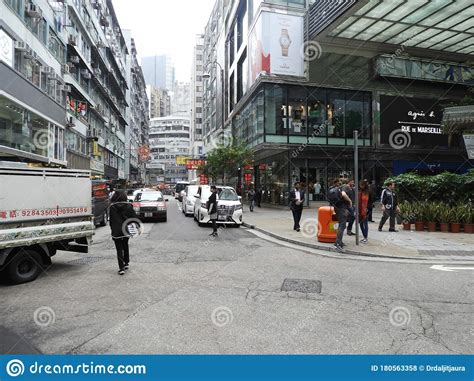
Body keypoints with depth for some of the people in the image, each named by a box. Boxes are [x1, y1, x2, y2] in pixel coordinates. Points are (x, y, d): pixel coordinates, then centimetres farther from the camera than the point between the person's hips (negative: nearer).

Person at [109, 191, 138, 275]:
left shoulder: (112, 207, -5)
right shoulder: (128, 206, -4)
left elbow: (110, 220, 1)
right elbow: (134, 217, -2)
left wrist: (112, 228, 11)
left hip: (116, 231, -2)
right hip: (126, 231, 2)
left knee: (119, 249, 3)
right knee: (125, 246, 22)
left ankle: (121, 268, 0)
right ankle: (126, 263, 30)